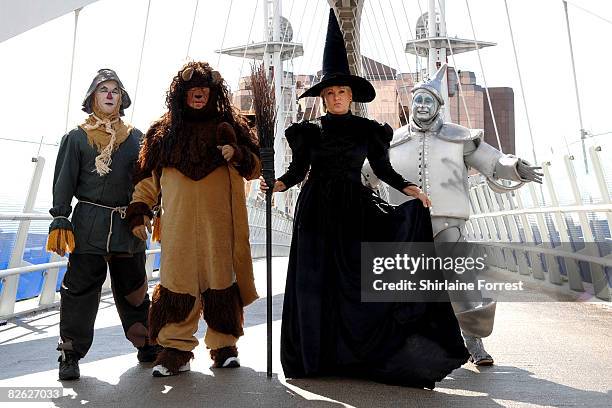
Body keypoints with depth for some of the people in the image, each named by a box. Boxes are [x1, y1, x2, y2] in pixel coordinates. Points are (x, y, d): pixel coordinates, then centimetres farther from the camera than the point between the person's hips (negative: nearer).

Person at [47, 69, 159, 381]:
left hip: (128, 224, 2)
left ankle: (146, 345, 23)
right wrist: (60, 220, -6)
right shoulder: (77, 137, 6)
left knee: (133, 288, 10)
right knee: (81, 287, -2)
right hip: (89, 223, -2)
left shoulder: (135, 137, 12)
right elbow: (64, 182, 2)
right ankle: (71, 353, 8)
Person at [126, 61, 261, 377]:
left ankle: (224, 345, 13)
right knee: (178, 281, -3)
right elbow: (147, 175, 16)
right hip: (179, 224, 1)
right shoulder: (163, 131, 12)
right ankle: (176, 349, 4)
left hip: (219, 221, 0)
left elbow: (255, 167, 10)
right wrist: (140, 212, 8)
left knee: (221, 278, 1)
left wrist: (237, 155, -10)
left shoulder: (228, 125, 9)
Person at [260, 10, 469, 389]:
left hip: (355, 209, 0)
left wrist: (409, 188, -5)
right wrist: (277, 184, -12)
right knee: (318, 280, 0)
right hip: (317, 211, 1)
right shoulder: (309, 130, 6)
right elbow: (297, 170, 7)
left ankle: (358, 351, 4)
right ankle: (320, 353, 10)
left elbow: (383, 169, 8)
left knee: (357, 278, -5)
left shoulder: (368, 129, 5)